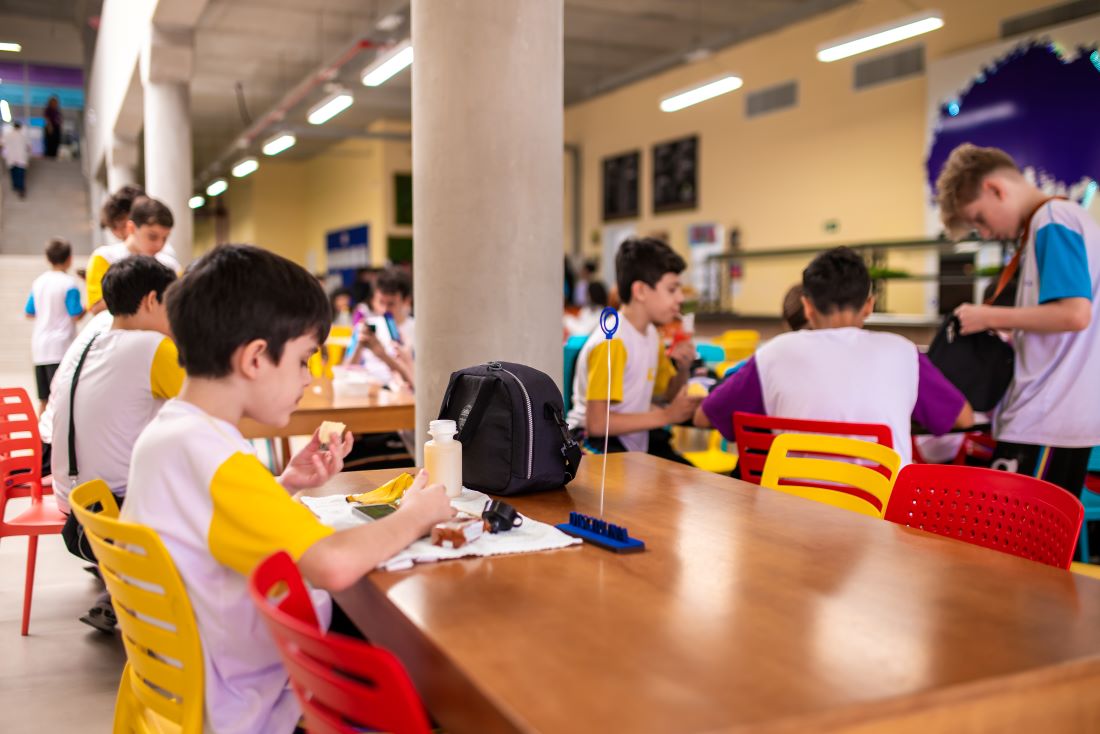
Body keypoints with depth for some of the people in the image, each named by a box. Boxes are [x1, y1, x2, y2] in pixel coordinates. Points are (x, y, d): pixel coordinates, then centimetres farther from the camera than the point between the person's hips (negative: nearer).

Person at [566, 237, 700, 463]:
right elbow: (597, 423, -25)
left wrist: (683, 368, -3)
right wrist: (665, 416, -19)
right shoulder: (612, 342, -20)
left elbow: (670, 396, 19)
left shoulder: (651, 334, 7)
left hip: (635, 440, 9)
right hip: (595, 443, -9)